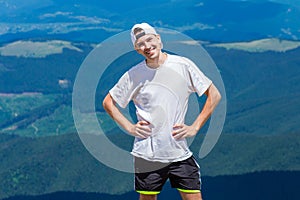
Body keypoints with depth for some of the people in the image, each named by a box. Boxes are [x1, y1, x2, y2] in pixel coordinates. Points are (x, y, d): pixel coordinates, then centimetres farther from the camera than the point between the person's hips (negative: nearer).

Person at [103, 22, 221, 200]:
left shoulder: (183, 65, -2)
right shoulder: (133, 75, 1)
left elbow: (214, 95, 3)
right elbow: (108, 102, 13)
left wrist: (195, 128, -3)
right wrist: (129, 127, 1)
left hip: (180, 152, -1)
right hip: (146, 153, 1)